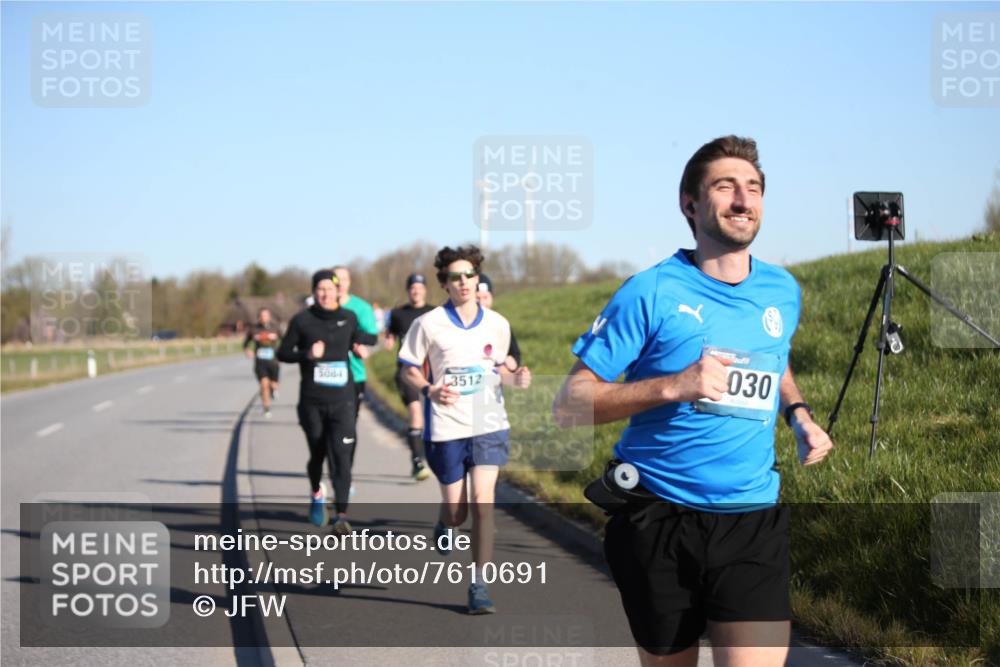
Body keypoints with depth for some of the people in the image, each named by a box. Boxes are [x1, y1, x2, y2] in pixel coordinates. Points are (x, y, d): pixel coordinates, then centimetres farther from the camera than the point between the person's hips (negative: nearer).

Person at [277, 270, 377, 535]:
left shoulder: (348, 318, 8)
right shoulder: (302, 320, 0)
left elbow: (359, 337, 29)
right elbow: (283, 353, 1)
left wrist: (359, 344, 11)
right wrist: (307, 354, -13)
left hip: (342, 399, 0)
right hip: (312, 401, 0)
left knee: (341, 457, -11)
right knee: (317, 453, 12)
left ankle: (342, 516, -15)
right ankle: (317, 494, 43)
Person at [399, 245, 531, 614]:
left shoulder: (497, 324, 4)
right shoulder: (429, 324, -5)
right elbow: (409, 370, 2)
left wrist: (514, 378, -3)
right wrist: (430, 390, -17)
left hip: (489, 424, 1)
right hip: (446, 428, -1)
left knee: (483, 502, -13)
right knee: (456, 512, 5)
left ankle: (479, 586, -5)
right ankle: (444, 522, 45)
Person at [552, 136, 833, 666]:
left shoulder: (782, 291, 6)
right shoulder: (651, 293, -9)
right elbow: (568, 405, -11)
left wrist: (798, 415, 8)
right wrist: (672, 386, -23)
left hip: (754, 523, 3)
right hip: (657, 522, -2)